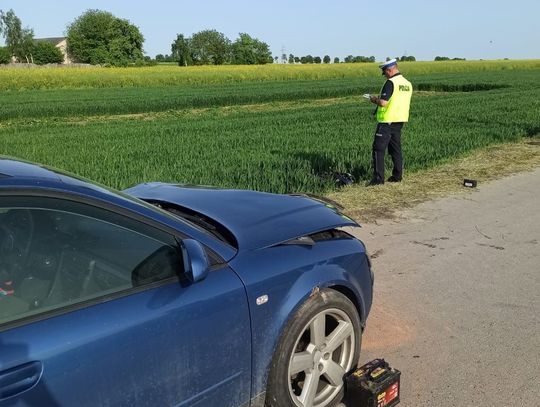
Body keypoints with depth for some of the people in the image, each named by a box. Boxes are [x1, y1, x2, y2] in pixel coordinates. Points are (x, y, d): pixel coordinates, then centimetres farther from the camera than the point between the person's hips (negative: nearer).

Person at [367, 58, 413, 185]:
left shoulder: (390, 83, -15)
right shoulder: (407, 84, 11)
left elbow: (383, 103, -23)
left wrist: (375, 100, -3)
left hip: (387, 121, -8)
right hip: (399, 120, 8)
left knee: (378, 149, -4)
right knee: (396, 149, 15)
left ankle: (378, 178, -6)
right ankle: (397, 176, 20)